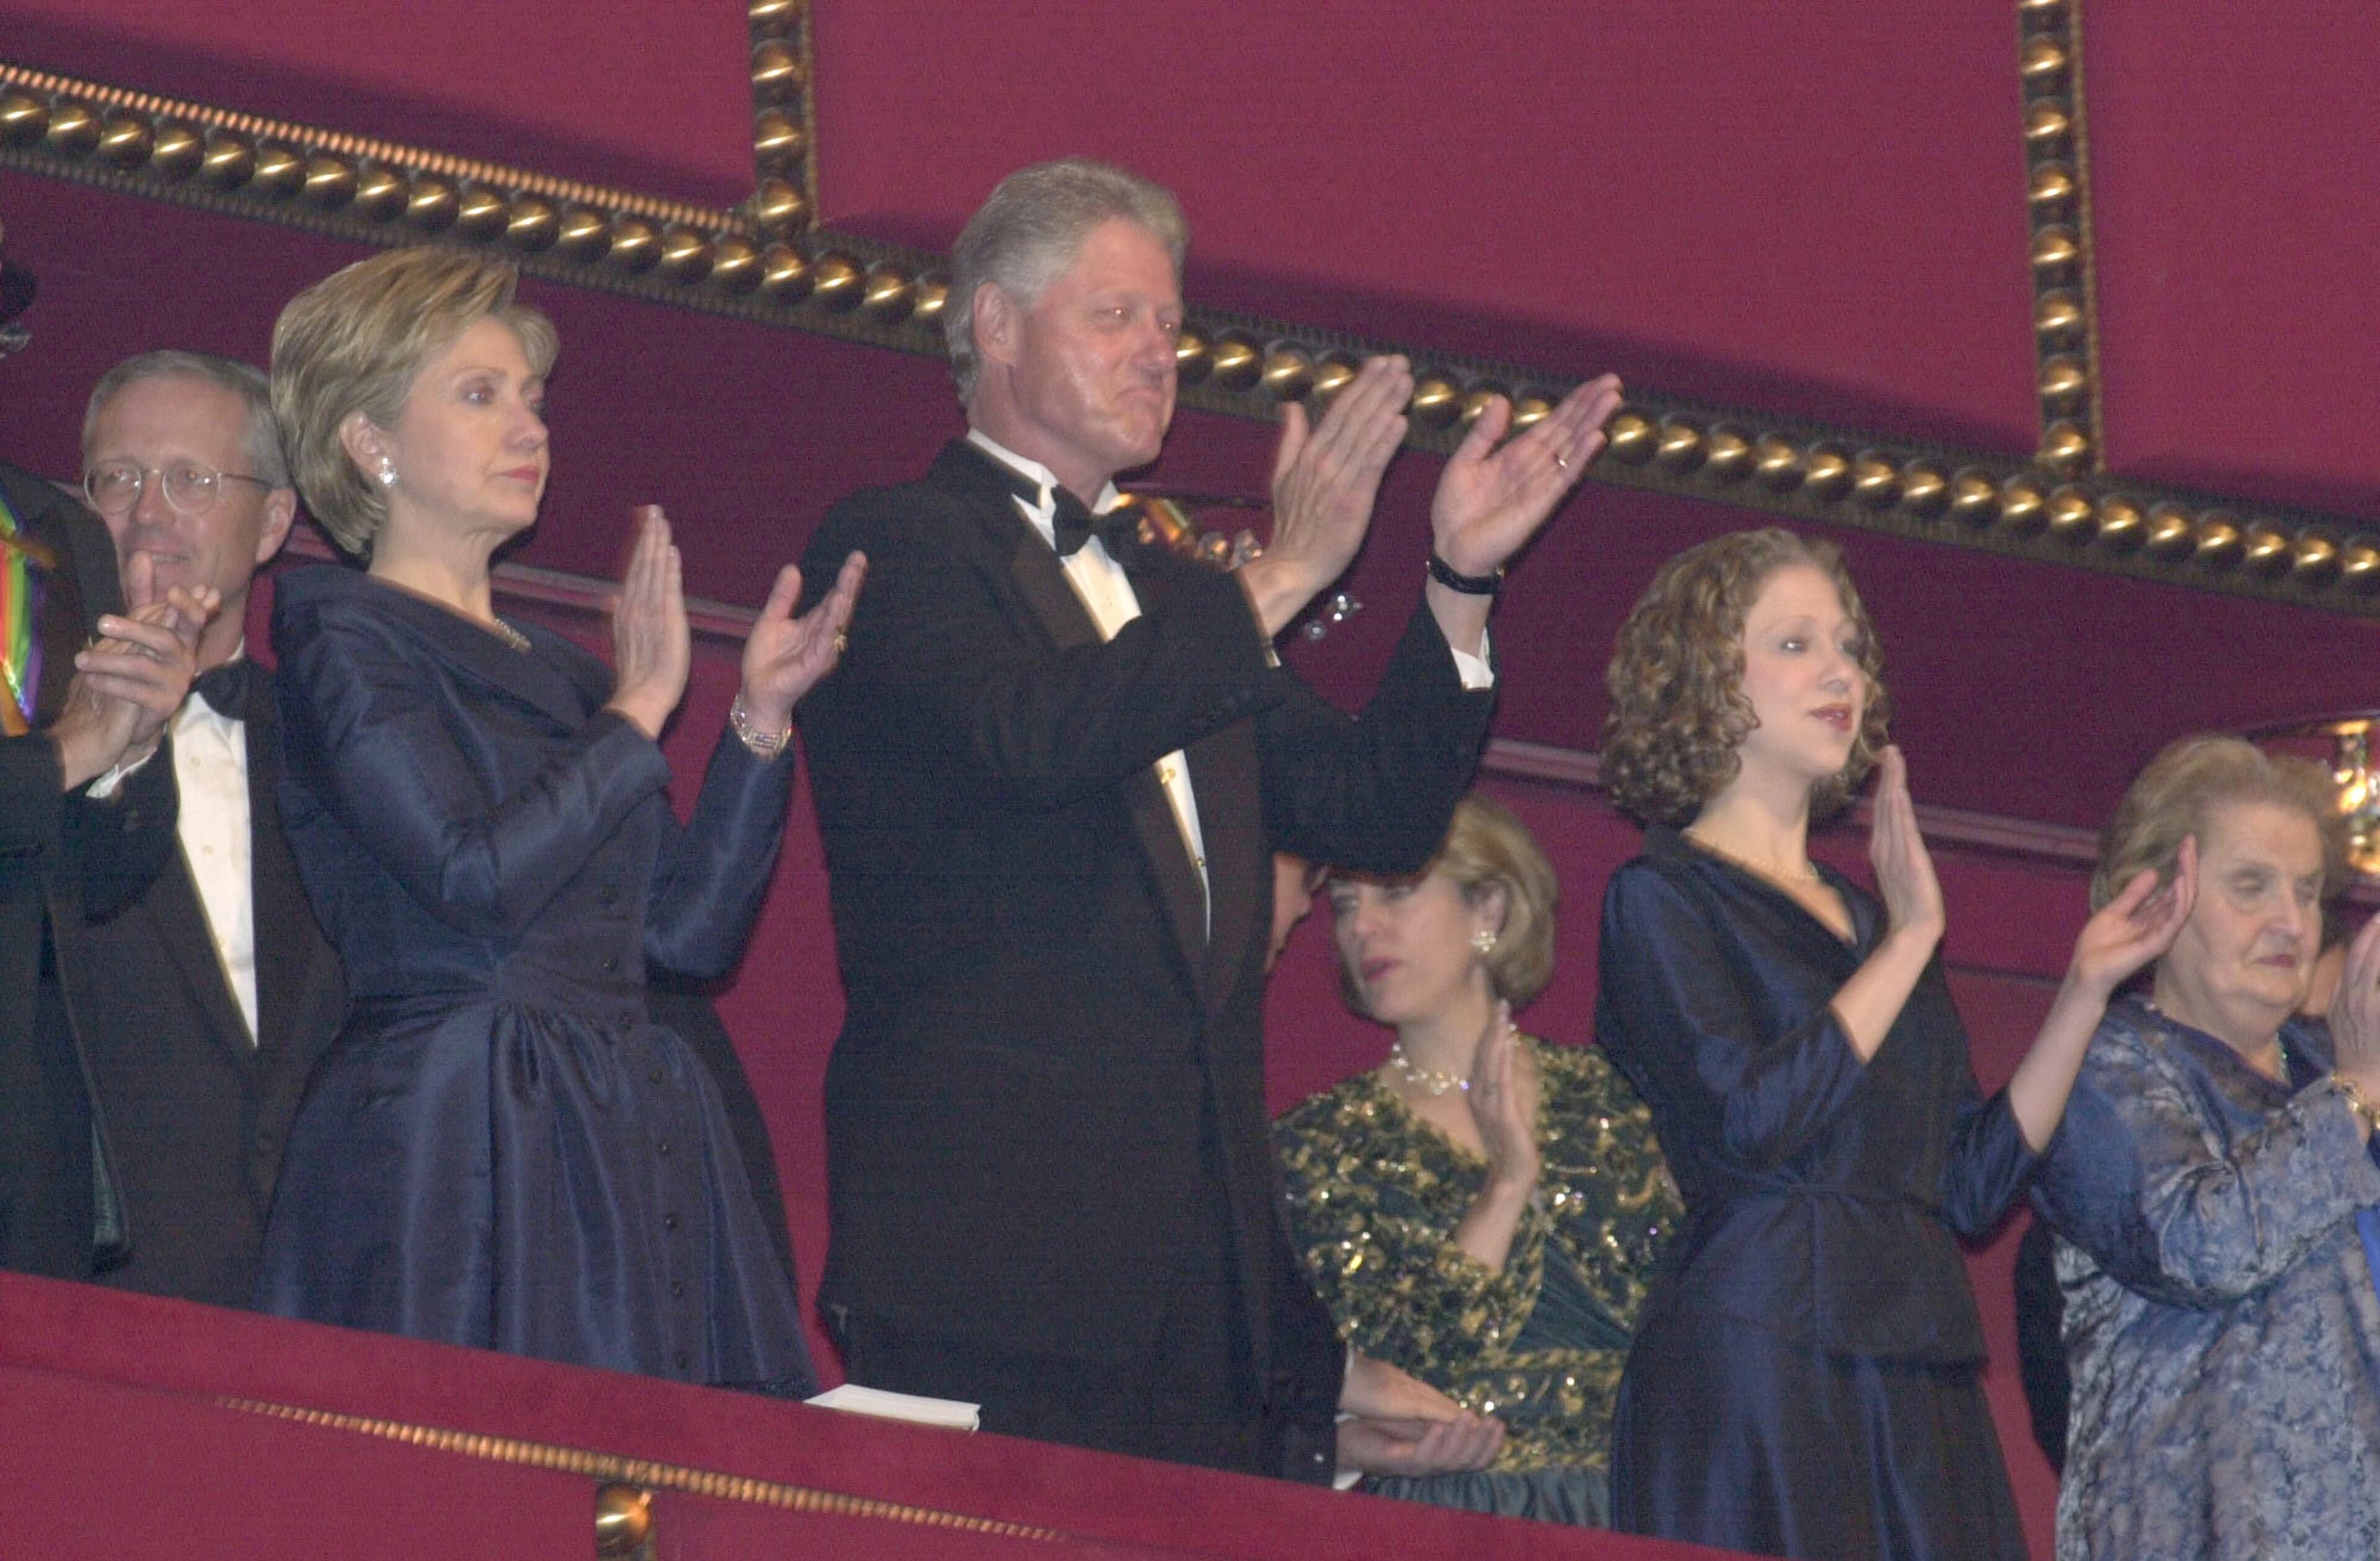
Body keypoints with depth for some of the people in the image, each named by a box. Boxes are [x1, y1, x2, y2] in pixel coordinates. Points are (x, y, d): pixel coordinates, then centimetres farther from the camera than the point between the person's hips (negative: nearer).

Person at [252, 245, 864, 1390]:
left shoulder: (555, 671, 20)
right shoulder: (343, 637, -2)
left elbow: (692, 929, 14)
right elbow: (476, 875, -16)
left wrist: (762, 718, 5)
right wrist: (638, 710, -6)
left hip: (623, 1150, 7)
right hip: (448, 1152, -7)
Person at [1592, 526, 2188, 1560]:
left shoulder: (1864, 918, 22)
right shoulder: (1664, 895, 1)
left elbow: (1972, 1185, 16)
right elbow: (1748, 1119, -16)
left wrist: (2087, 990, 11)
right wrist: (1910, 943, -9)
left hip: (1919, 1387, 7)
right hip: (1752, 1373, -7)